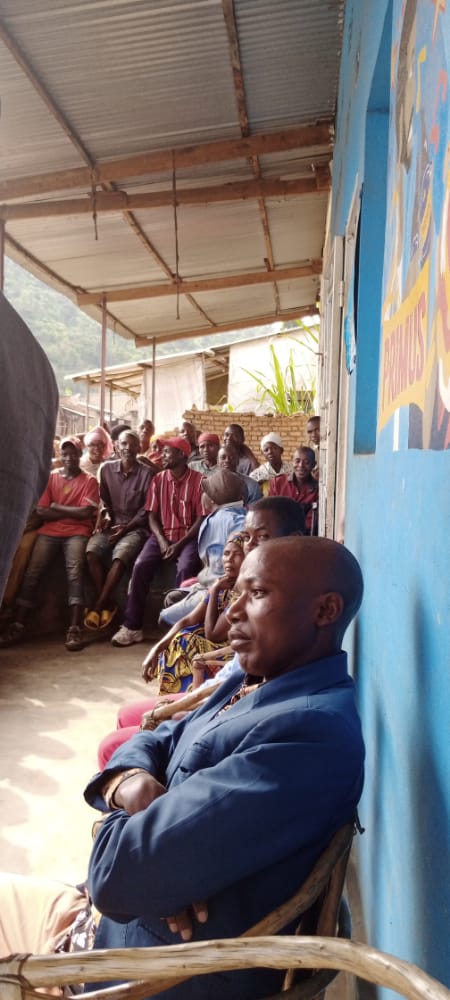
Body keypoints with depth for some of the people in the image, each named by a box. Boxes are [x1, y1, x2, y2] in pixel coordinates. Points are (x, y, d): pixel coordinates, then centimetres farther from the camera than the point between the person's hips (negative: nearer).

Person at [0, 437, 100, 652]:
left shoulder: (89, 481, 7)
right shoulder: (51, 477, 14)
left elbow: (85, 513, -6)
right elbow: (41, 512, 4)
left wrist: (57, 507, 1)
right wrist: (72, 511, -4)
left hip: (77, 533, -3)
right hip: (49, 532, 3)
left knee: (74, 572, -27)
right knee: (31, 573, -15)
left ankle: (74, 629, -33)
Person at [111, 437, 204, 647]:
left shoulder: (199, 480, -5)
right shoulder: (158, 479, 7)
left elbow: (202, 519, -8)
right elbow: (152, 515, 6)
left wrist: (180, 544, -17)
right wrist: (162, 541, -11)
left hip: (188, 537, -3)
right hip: (162, 535, 3)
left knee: (185, 569, -33)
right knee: (141, 565, -23)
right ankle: (132, 627, -18)